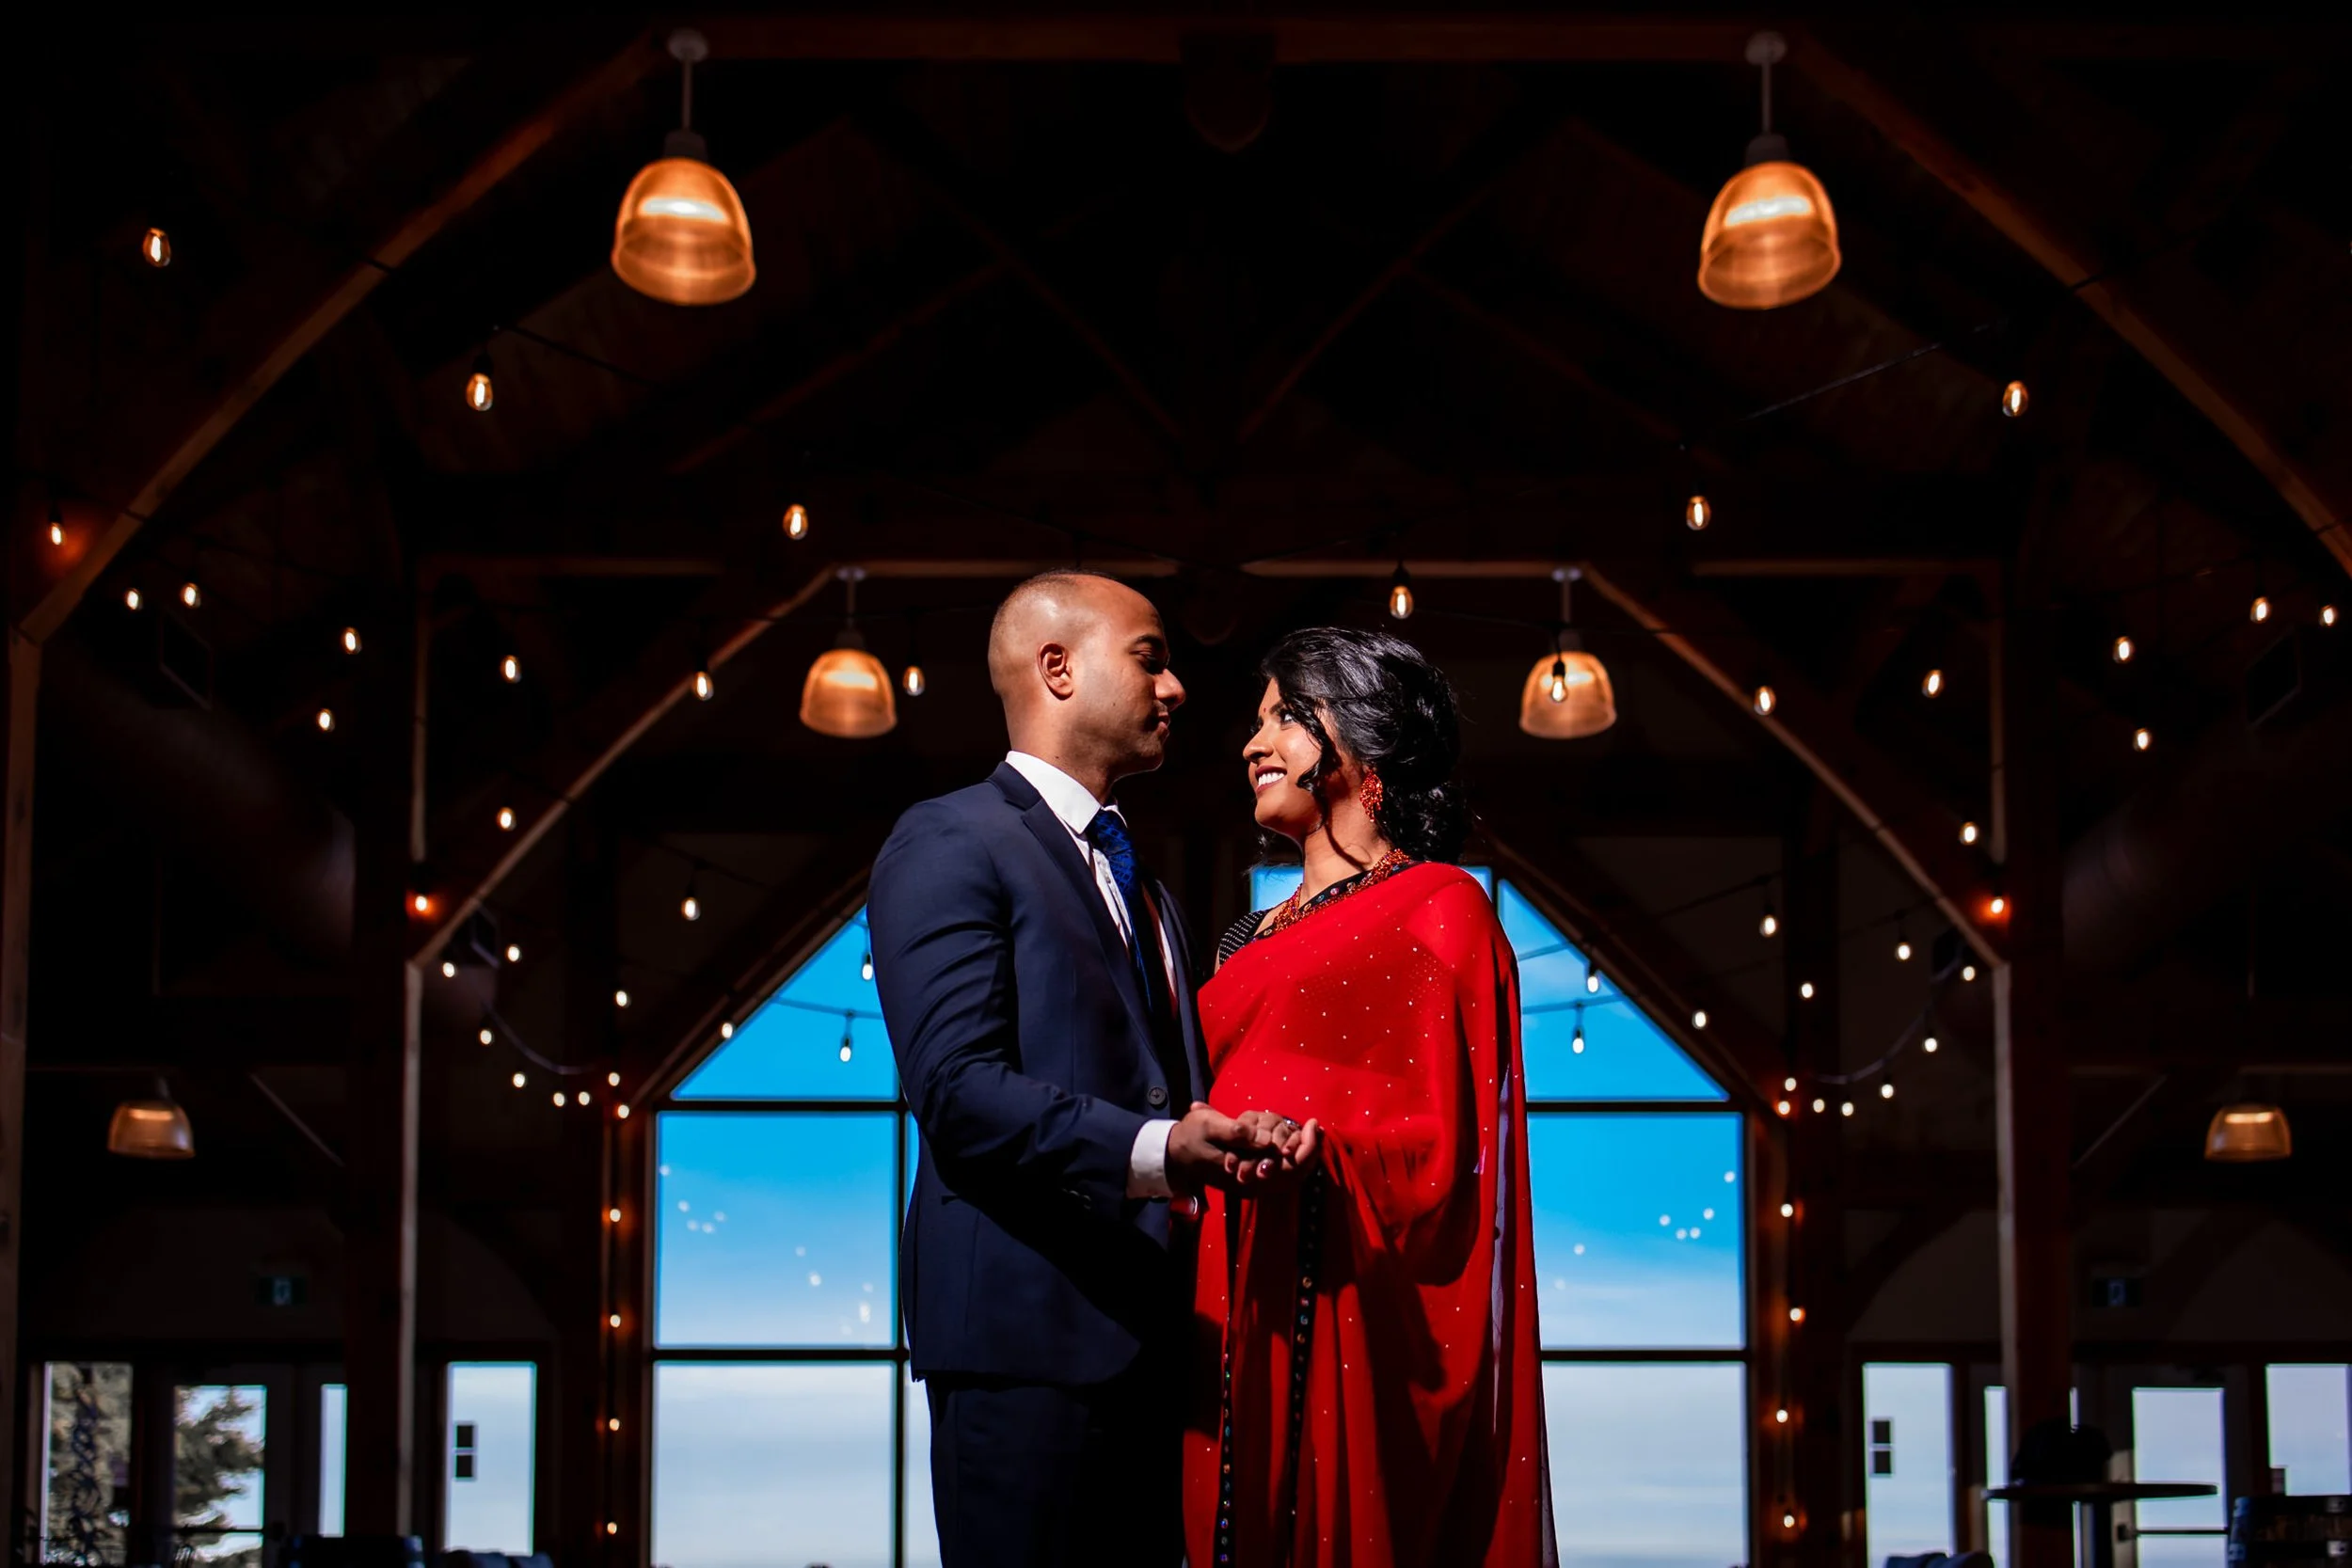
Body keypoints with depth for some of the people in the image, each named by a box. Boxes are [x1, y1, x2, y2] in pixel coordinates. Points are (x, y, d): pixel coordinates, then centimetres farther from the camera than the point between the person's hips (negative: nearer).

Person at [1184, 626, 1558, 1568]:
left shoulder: (1440, 908, 1)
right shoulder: (1252, 942, 22)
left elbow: (1445, 1138, -7)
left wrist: (1317, 1150, -22)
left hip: (1352, 1309, -6)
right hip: (1239, 1310, 6)